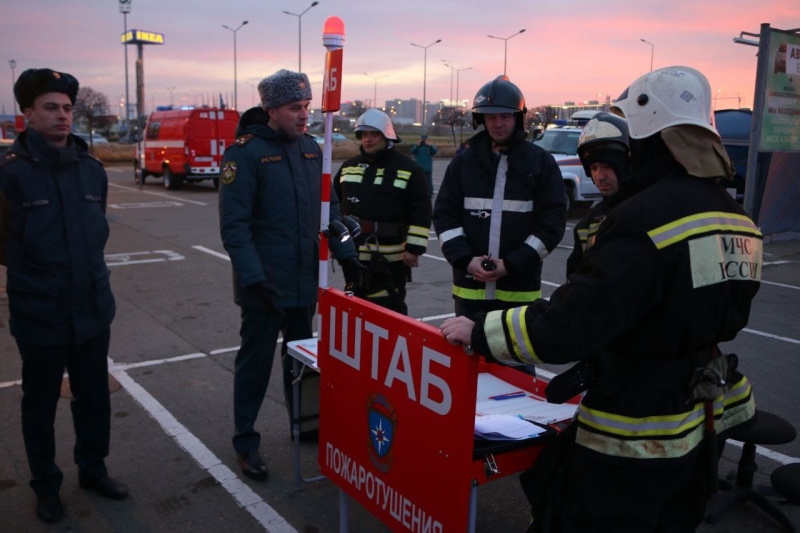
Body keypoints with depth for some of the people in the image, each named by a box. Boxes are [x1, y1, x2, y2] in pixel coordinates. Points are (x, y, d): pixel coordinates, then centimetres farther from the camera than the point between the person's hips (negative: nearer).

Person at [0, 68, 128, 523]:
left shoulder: (92, 169, 2)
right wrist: (37, 272, 6)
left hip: (93, 308, 4)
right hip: (39, 314, -4)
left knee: (95, 397, 16)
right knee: (41, 404, 14)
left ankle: (93, 469, 38)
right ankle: (46, 485, 33)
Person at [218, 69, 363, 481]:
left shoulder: (310, 148, 8)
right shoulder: (245, 152, -12)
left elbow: (328, 207, 13)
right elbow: (234, 223, -17)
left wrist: (345, 255, 4)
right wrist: (253, 276, -24)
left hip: (305, 279, 6)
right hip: (263, 282, -6)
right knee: (256, 360, 5)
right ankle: (245, 442, 20)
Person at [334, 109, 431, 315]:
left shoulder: (407, 169, -5)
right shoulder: (348, 167, 11)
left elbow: (420, 214, -9)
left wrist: (414, 248, -14)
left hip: (390, 257, -6)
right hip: (352, 254, 6)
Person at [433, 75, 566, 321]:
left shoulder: (542, 163, 1)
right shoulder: (464, 162, 8)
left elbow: (553, 221, -3)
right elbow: (444, 214, 5)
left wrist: (511, 264, -12)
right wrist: (466, 260, -9)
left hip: (519, 289, -2)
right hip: (470, 285, 2)